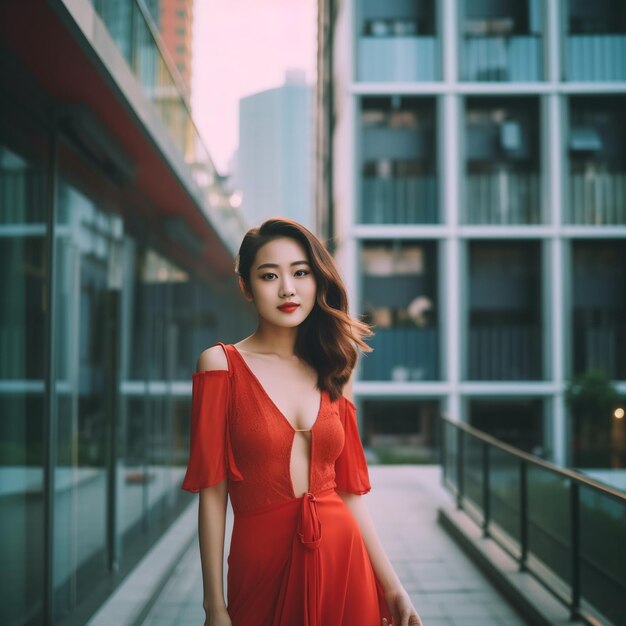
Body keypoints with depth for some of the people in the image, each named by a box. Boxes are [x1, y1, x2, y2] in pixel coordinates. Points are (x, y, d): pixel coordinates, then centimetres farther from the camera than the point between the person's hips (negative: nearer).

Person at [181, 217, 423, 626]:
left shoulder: (333, 373, 6)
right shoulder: (221, 363, -5)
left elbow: (350, 491, 6)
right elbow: (212, 493, -8)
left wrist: (393, 588, 3)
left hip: (344, 565, 3)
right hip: (262, 566, -3)